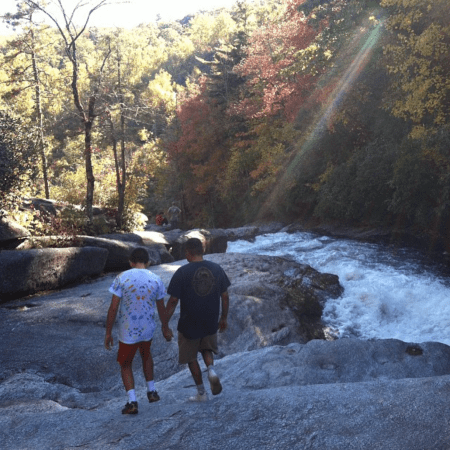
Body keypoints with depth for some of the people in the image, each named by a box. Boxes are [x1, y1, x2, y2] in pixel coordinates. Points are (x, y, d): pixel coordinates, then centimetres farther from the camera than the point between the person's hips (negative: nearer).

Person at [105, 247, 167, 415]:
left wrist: (108, 333, -4)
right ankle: (151, 391, 31)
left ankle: (132, 401, 5)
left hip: (127, 332, -3)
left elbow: (113, 308, -13)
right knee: (146, 355, 31)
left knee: (125, 365, 17)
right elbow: (161, 309, 6)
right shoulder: (156, 280, -4)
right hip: (147, 330, 3)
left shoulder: (122, 278, -12)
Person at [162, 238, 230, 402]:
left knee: (190, 357, 17)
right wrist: (224, 318, 16)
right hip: (211, 323, 3)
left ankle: (201, 393, 24)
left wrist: (165, 325, -6)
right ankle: (211, 370, -2)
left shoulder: (182, 272, -14)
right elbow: (225, 296, 3)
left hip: (189, 324, -3)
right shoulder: (217, 269, -3)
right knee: (207, 349, 28)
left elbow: (173, 301, -14)